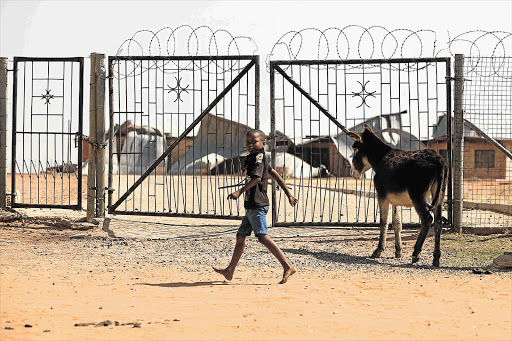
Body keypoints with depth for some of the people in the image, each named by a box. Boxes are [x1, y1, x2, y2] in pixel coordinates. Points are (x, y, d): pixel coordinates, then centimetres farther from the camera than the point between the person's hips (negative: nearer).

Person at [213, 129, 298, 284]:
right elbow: (275, 174, 23)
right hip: (252, 206, 11)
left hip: (257, 205, -11)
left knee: (262, 236, -17)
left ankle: (288, 266, -21)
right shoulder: (261, 158, 19)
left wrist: (240, 191, -27)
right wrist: (288, 193, 25)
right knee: (241, 236, 15)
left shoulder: (258, 157, -11)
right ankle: (229, 271, 24)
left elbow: (257, 178, -24)